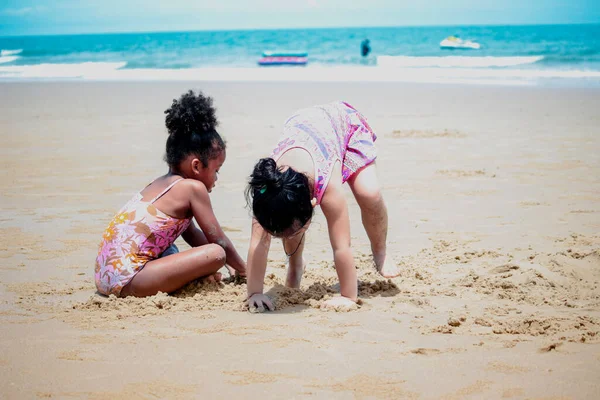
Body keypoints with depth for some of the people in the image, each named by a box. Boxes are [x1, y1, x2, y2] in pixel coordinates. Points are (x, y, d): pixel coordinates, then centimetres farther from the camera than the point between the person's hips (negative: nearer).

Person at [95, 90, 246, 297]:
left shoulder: (161, 183, 21)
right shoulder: (193, 188, -5)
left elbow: (191, 234, 31)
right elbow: (219, 241, 0)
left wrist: (228, 263, 30)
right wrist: (243, 269, 15)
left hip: (105, 275, 10)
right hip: (126, 280, -10)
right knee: (215, 254, -18)